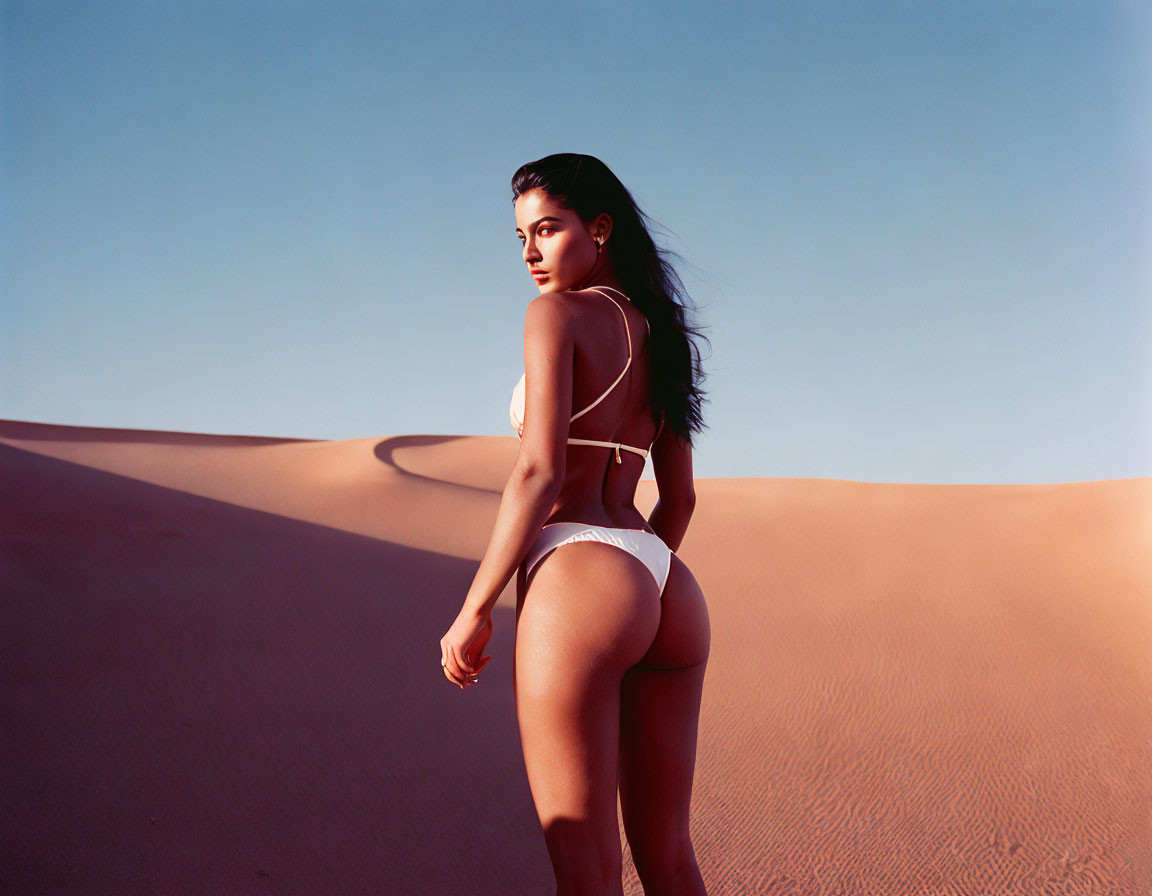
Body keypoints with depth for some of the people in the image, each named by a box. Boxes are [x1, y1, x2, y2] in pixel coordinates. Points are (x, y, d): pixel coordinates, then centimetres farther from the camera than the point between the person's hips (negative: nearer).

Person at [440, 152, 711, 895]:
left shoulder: (557, 314, -1)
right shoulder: (659, 336, 21)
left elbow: (542, 469, -12)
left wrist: (475, 609, -8)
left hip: (579, 581, -8)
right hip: (669, 594, 8)